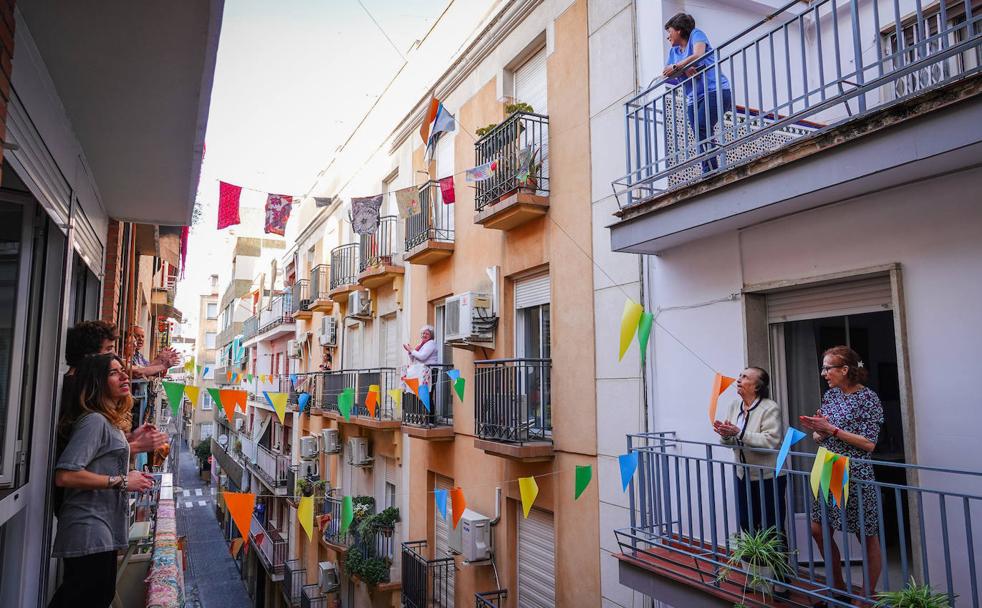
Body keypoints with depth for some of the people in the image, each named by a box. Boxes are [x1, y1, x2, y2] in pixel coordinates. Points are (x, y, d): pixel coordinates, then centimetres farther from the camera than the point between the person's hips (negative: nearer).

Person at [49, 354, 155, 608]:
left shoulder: (109, 421, 14)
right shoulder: (93, 420, -17)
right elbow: (65, 475, -26)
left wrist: (131, 477, 9)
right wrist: (121, 482, -21)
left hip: (103, 531, 10)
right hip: (88, 532, -10)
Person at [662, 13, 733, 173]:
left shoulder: (696, 34, 7)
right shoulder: (673, 50, 22)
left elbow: (699, 54, -13)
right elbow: (667, 76, 8)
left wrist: (676, 67, -9)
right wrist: (683, 71, -11)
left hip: (715, 90, -6)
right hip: (693, 99, 6)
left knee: (701, 128, -25)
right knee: (701, 137, -9)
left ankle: (711, 170, -27)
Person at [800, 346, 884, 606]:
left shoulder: (867, 398, -11)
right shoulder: (830, 394, 8)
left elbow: (869, 443, -15)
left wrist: (831, 428, -19)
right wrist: (815, 430, -9)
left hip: (856, 475, -7)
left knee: (867, 537, 7)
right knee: (818, 529, 12)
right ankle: (839, 587, 29)